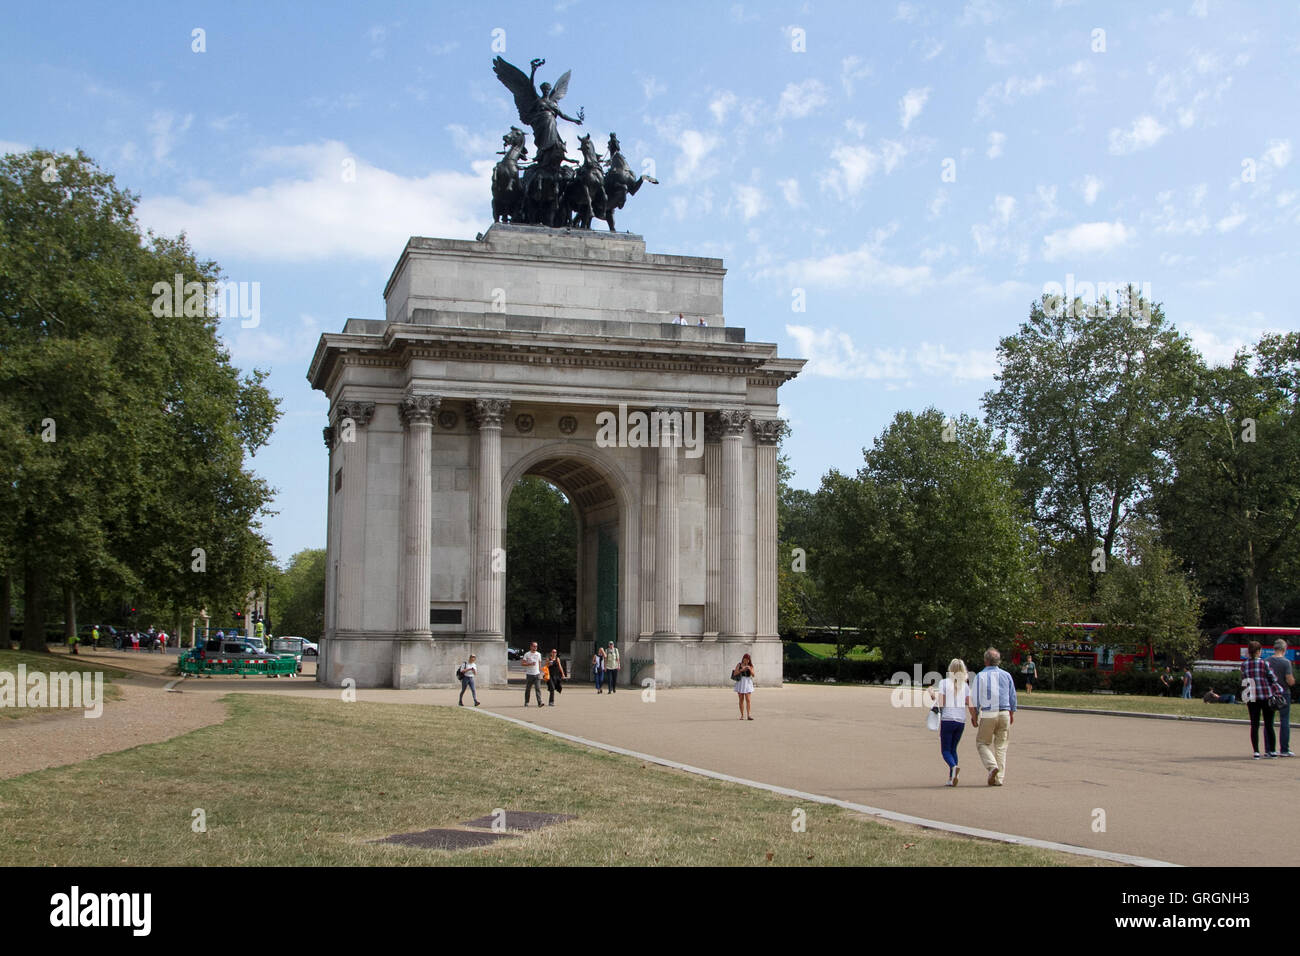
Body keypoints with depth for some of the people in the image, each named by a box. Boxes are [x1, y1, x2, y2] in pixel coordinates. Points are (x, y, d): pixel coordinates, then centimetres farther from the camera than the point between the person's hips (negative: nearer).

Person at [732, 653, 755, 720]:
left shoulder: (750, 666, 5)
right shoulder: (739, 665, 3)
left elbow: (753, 675, -2)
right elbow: (735, 674, -4)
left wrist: (750, 669, -18)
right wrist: (741, 670, -16)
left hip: (748, 682, 0)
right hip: (740, 682, 0)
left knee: (748, 700, -8)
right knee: (741, 700, 3)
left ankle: (749, 715, -11)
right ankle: (742, 715, 7)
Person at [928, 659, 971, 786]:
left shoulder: (944, 682, -5)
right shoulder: (965, 685, 6)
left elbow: (940, 704, -10)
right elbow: (969, 704, 3)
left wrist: (932, 695, 7)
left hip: (947, 719, -4)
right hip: (961, 720, 4)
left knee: (945, 750, 3)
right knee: (953, 749, 15)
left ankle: (954, 767, -27)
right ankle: (951, 778, 7)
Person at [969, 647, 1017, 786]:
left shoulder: (980, 676, -3)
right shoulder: (1006, 675, 7)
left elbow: (975, 699, -4)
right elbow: (1013, 697, 12)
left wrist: (974, 716, 5)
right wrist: (1012, 714, 24)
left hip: (987, 714, -3)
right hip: (1004, 713, 3)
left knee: (982, 743, 10)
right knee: (1001, 745, 10)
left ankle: (992, 766, -14)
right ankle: (999, 778, 7)